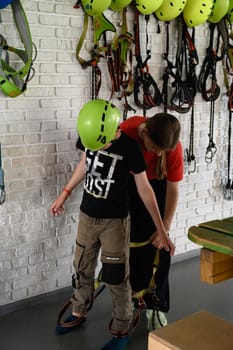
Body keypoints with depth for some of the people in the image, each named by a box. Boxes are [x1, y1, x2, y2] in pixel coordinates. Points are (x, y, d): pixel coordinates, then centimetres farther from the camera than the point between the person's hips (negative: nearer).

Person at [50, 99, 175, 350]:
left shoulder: (129, 148, -23)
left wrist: (161, 230, -9)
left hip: (115, 221, -5)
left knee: (116, 277, 3)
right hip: (87, 216, 5)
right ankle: (79, 313, 41)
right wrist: (65, 193, 19)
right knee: (82, 268, 19)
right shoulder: (87, 134, -10)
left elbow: (144, 189, -14)